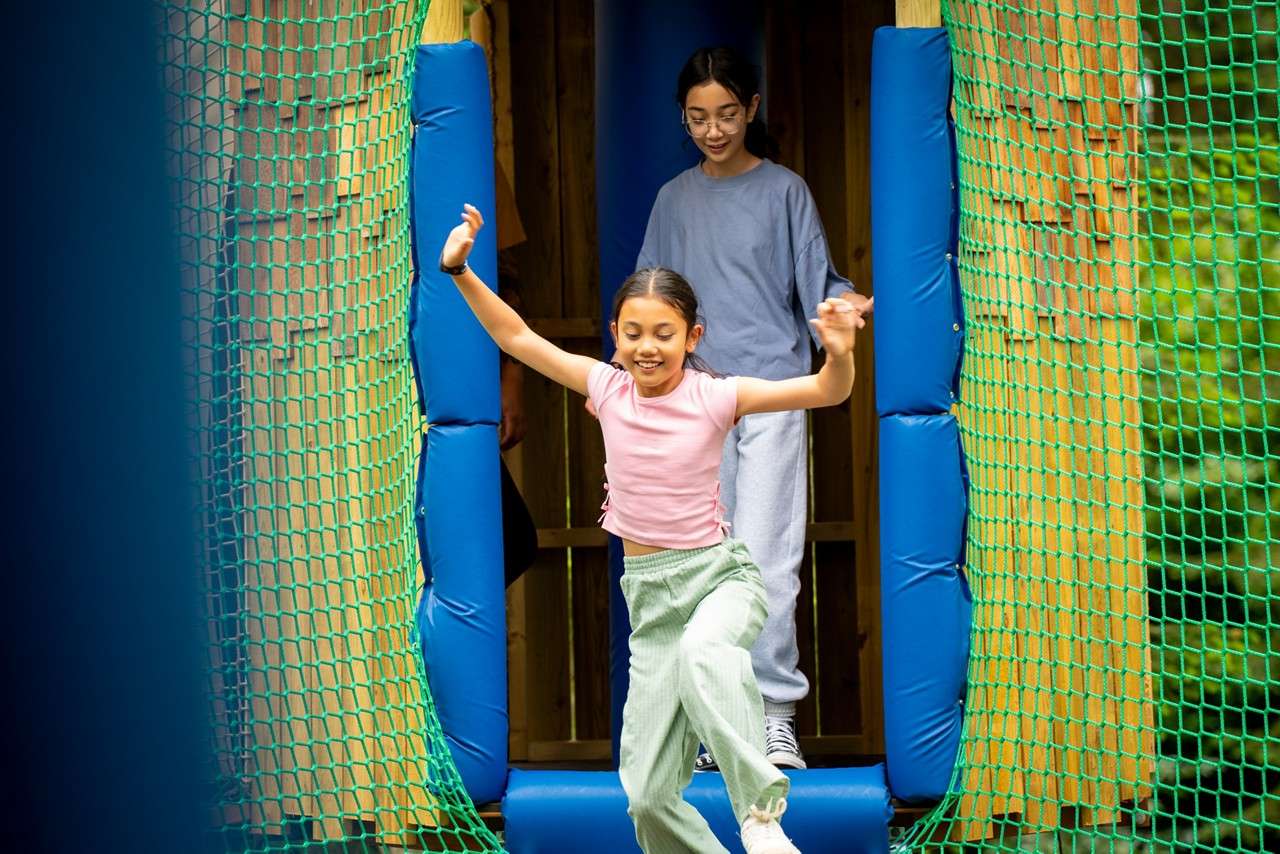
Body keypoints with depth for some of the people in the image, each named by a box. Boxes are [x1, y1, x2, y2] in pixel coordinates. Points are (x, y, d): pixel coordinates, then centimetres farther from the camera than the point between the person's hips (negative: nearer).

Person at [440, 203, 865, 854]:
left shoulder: (715, 397, -9)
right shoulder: (607, 387, 0)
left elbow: (826, 392, -16)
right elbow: (516, 337, 4)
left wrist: (839, 355, -36)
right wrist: (461, 273, -5)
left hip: (721, 575, -4)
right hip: (649, 597, 4)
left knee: (702, 651, -42)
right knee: (648, 794, -1)